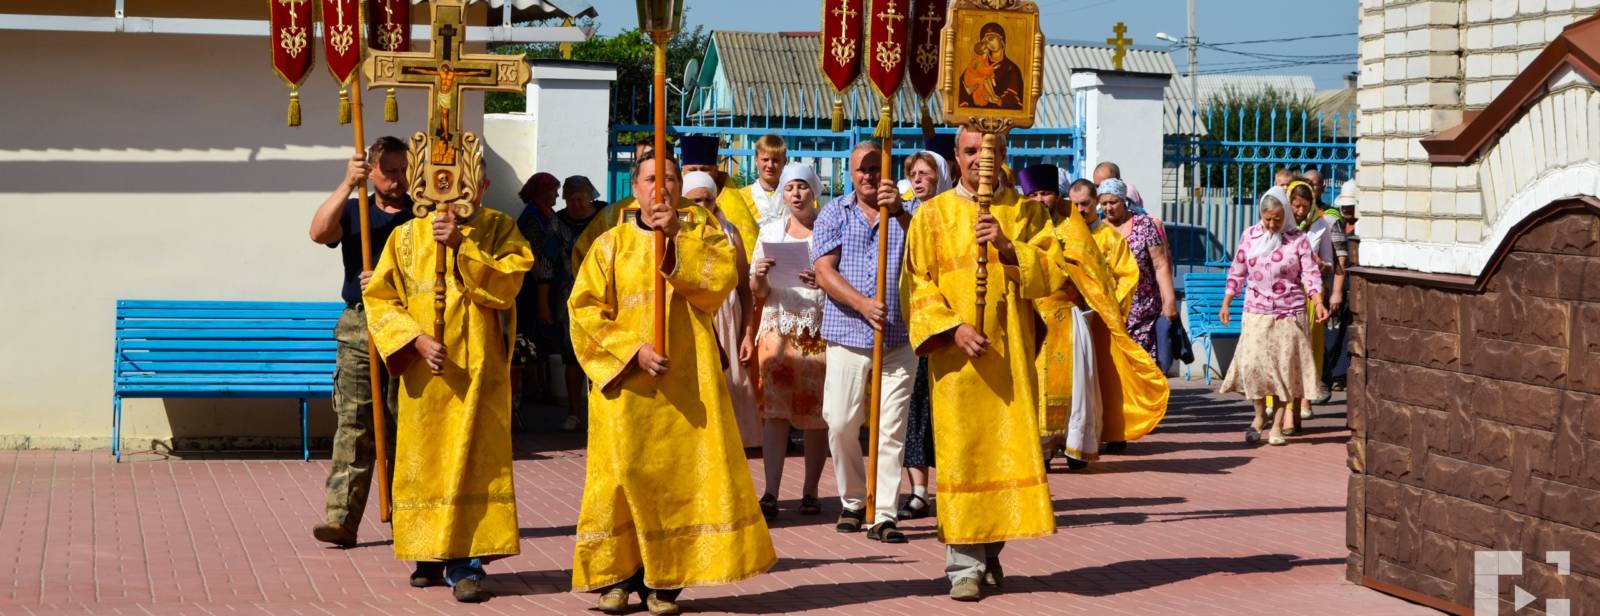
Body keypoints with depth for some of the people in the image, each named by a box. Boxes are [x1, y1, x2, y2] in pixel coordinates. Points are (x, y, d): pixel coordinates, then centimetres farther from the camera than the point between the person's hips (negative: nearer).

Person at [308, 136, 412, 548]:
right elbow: (319, 232, -9)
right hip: (359, 328, 0)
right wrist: (347, 185, -19)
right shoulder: (353, 212, 12)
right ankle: (341, 519, -10)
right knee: (354, 423, -6)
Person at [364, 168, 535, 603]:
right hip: (426, 372, 2)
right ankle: (429, 554, 21)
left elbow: (506, 285, -13)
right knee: (424, 463, 7)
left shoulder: (500, 231, 3)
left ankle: (466, 564, -7)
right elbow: (380, 299, 1)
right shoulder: (409, 236, 4)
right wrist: (416, 339, -13)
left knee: (475, 463, -6)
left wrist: (462, 247, -21)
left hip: (480, 371, -1)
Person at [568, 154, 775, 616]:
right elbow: (585, 309, -2)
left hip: (687, 378, 0)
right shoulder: (612, 244, 7)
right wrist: (634, 349, -13)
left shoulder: (700, 231, 9)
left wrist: (676, 236, -17)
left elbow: (723, 279, -9)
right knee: (623, 470, -3)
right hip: (626, 383, 0)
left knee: (683, 471, -5)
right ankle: (618, 576, 7)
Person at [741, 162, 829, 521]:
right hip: (779, 326, 1)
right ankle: (771, 494, -15)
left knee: (817, 412, -1)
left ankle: (810, 492, 5)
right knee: (775, 409, -10)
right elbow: (758, 292, 12)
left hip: (820, 329, -1)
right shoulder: (771, 232, 12)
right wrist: (760, 276, -10)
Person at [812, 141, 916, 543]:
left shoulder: (906, 214, 9)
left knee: (892, 429, -3)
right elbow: (825, 272, -2)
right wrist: (863, 305, -16)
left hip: (899, 339, 0)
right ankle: (853, 502, 17)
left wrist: (898, 212, -27)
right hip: (848, 335, 0)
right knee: (840, 424, -2)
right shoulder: (835, 214, 9)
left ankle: (883, 515, -2)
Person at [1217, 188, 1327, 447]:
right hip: (1256, 311, 1)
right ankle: (1260, 414, 13)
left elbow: (1310, 274, -5)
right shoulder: (1250, 236, 5)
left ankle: (1278, 424, 11)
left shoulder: (1298, 239, -1)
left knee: (1285, 366, 0)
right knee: (1251, 363, -10)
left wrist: (1318, 303, -19)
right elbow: (1237, 273, 13)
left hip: (1289, 313, -1)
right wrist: (1226, 304, 11)